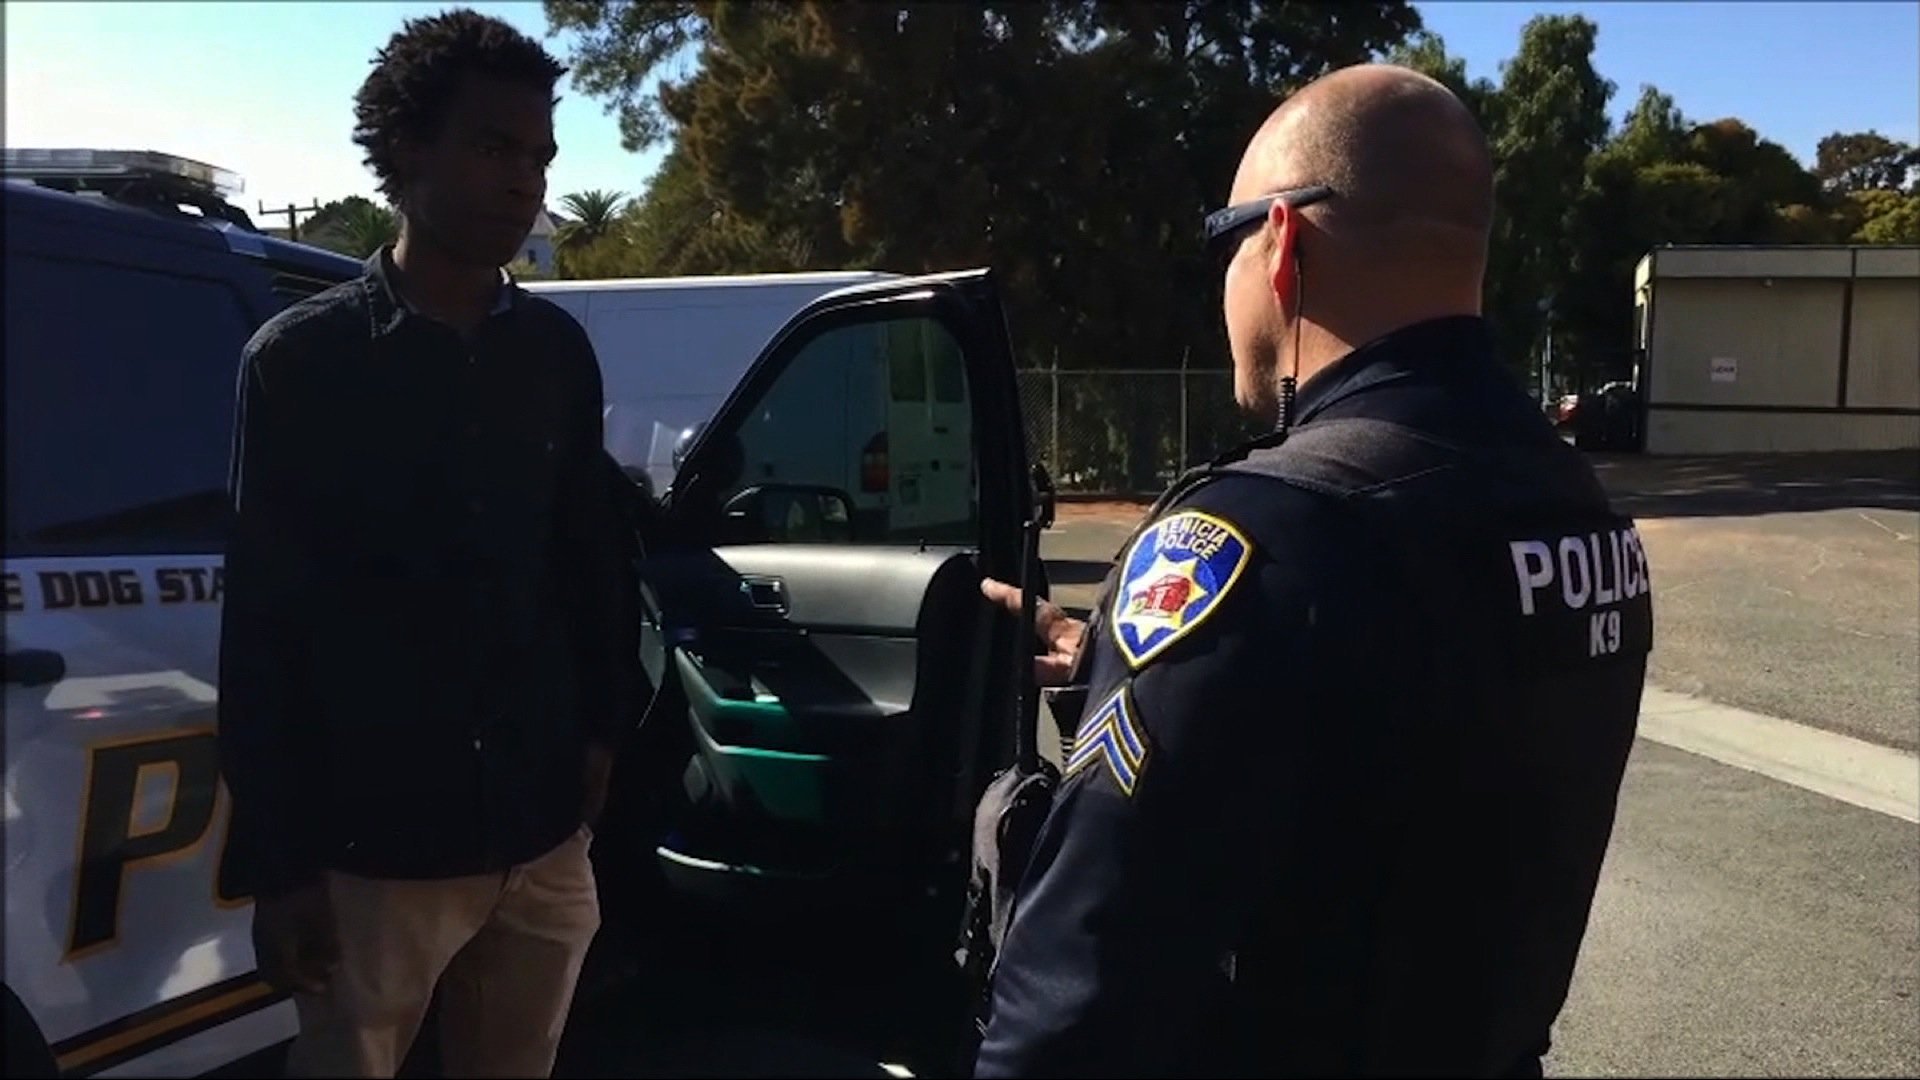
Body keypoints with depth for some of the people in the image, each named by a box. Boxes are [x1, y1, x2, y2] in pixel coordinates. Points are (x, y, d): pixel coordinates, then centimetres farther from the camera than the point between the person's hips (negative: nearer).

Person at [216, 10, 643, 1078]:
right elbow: (263, 626, -5)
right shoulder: (301, 358, -4)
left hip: (545, 836, 3)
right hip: (374, 850, -3)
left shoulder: (557, 350, 5)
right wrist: (278, 863, -6)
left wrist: (605, 727, 8)